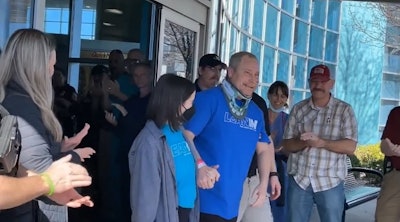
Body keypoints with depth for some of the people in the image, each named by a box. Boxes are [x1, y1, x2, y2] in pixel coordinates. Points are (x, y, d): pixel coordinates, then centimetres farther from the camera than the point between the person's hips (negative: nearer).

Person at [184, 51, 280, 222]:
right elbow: (185, 136, -18)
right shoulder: (207, 99, -11)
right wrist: (199, 166, -31)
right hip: (204, 201, -7)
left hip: (232, 203, 7)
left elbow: (264, 149, 18)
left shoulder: (256, 112, 12)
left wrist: (264, 183, 5)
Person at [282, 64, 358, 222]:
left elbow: (350, 147, -8)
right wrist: (304, 142, -17)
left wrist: (321, 142, -21)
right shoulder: (298, 109, 6)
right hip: (299, 180, 2)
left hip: (330, 183, -2)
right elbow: (287, 144, 4)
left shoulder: (344, 110, 0)